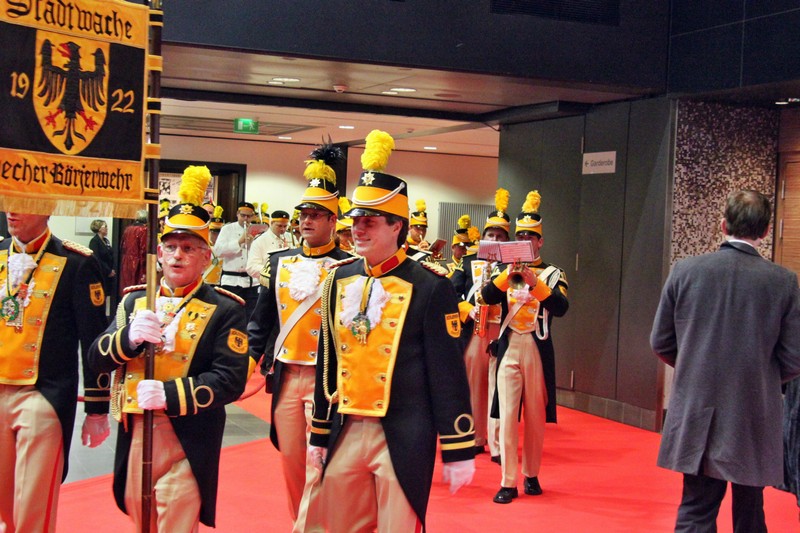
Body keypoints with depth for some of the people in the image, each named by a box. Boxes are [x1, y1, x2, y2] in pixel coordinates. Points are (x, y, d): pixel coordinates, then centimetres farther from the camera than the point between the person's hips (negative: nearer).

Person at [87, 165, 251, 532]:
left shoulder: (225, 309, -6)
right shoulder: (135, 300, 10)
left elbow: (230, 381, -15)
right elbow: (96, 358, 5)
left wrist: (168, 395, -27)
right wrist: (130, 337, -16)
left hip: (186, 445, -5)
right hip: (133, 437, 5)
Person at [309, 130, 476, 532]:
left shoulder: (429, 285, -9)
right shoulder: (340, 279, 7)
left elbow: (447, 373, -9)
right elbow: (328, 361, 13)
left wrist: (459, 450, -9)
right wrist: (319, 434, 15)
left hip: (404, 438, -5)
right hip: (345, 433, 5)